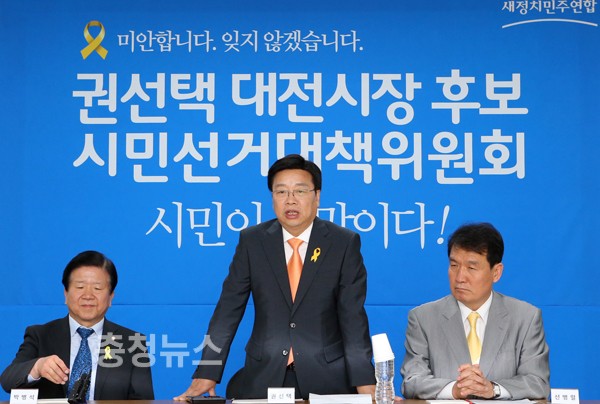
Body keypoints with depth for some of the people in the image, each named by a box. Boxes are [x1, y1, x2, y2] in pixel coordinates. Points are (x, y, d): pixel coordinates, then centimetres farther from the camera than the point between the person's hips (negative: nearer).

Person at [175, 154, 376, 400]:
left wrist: (365, 384, -12)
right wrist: (206, 376, -7)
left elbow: (353, 315, -4)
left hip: (326, 377, -1)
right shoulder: (251, 241, 3)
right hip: (263, 377, 1)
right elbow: (228, 310, 1)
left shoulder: (345, 243, 0)